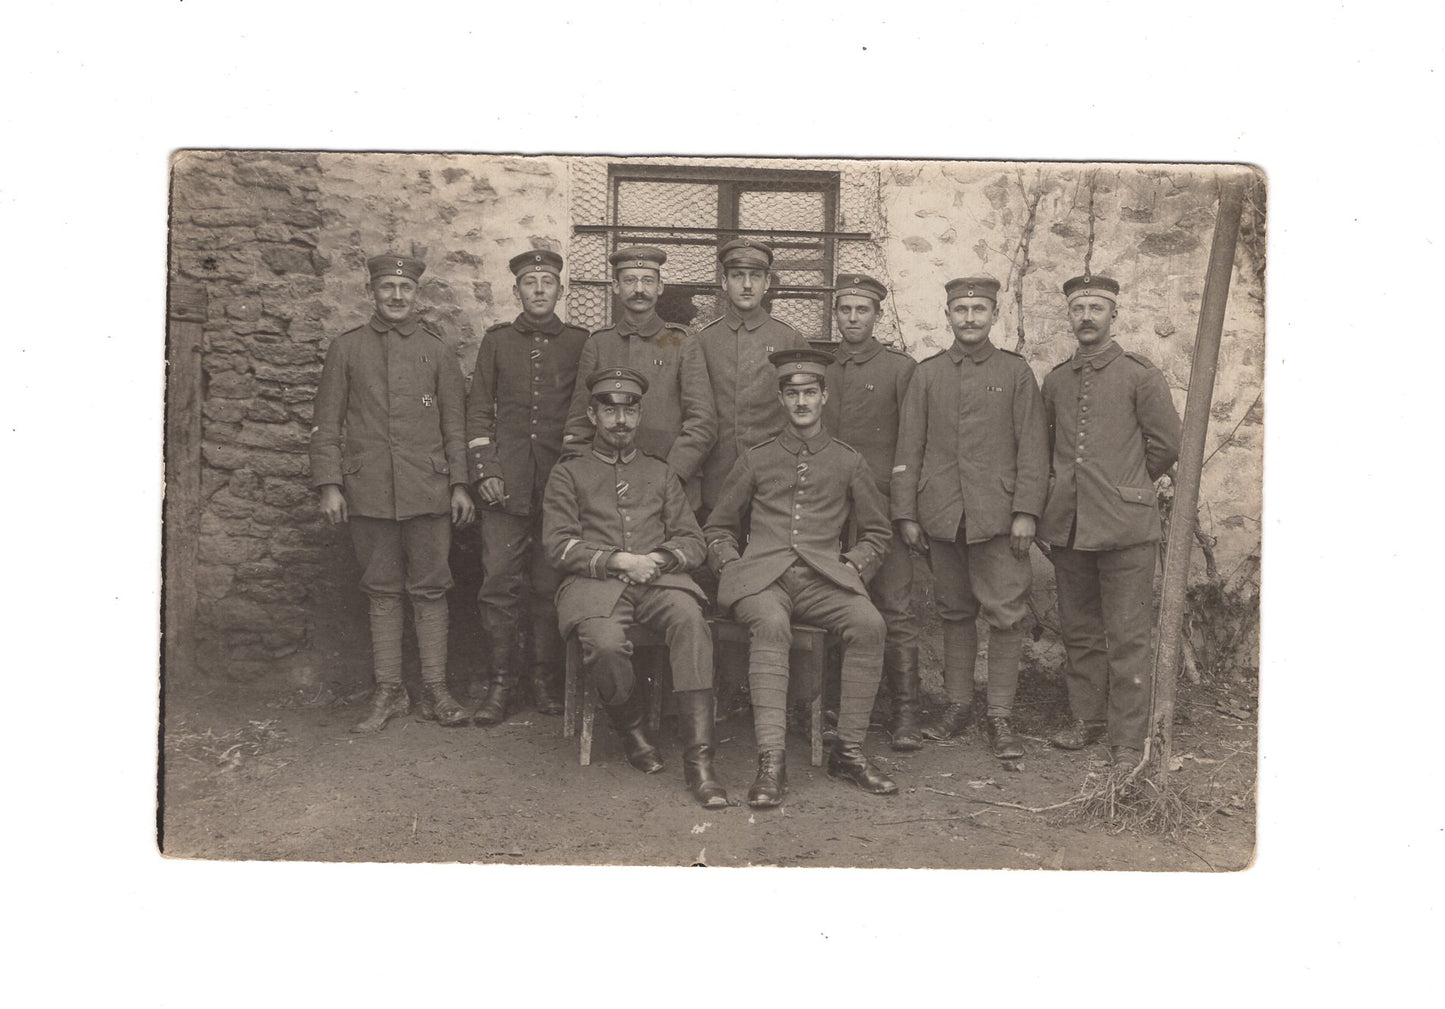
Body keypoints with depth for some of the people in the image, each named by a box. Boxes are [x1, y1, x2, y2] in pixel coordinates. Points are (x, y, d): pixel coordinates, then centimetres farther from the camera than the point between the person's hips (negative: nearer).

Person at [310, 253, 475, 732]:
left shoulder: (436, 349, 8)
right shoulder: (346, 348, 7)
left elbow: (455, 424, 9)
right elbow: (326, 423, 7)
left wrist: (460, 485, 3)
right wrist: (329, 485, -2)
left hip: (428, 490, 0)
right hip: (368, 490, 0)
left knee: (430, 590, 2)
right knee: (381, 592, 6)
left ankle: (435, 689, 10)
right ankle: (388, 691, 14)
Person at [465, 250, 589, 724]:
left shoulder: (580, 342, 9)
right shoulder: (497, 340, 11)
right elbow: (479, 410, 10)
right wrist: (484, 470, 0)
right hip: (506, 483, 1)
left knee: (550, 586, 1)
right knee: (499, 585, -2)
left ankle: (546, 680, 12)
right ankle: (501, 682, 7)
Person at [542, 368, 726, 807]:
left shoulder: (661, 473, 23)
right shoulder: (569, 473, 15)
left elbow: (692, 542, 16)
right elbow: (559, 544, 2)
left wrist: (660, 557, -7)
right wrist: (619, 560, -11)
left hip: (660, 579, 2)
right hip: (595, 585, -2)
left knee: (690, 620, -33)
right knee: (606, 643, -35)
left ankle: (698, 758, -34)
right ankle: (632, 730, -3)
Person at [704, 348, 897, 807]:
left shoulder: (848, 462, 17)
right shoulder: (755, 460, 16)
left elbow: (877, 533, 22)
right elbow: (717, 529, 21)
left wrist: (852, 568, 4)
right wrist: (732, 566, 2)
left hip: (824, 579, 1)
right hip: (762, 577, -1)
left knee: (868, 623, -30)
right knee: (771, 624, -36)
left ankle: (849, 749, -19)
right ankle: (771, 760, -39)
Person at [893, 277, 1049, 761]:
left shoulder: (1016, 372, 4)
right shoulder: (927, 375, 9)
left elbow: (1033, 447, 0)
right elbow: (909, 448, 8)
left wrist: (1026, 511, -8)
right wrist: (906, 514, 3)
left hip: (997, 515, -2)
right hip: (942, 516, 2)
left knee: (1005, 613, -3)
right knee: (955, 612, 11)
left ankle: (1000, 713, 6)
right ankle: (958, 703, 23)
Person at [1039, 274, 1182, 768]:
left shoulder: (1140, 375, -2)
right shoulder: (1055, 380, 12)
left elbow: (1166, 444, 1)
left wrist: (1126, 487, 8)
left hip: (1125, 526, -5)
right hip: (1067, 526, 5)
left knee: (1127, 638, -2)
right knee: (1079, 632, 13)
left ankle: (1128, 741, 4)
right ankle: (1087, 720, 25)